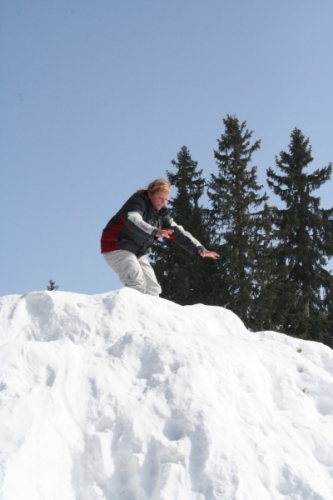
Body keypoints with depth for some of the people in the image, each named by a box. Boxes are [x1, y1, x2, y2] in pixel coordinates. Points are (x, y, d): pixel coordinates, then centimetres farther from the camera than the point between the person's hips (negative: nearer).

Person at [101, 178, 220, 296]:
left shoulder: (161, 213, 5)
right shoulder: (137, 202, -17)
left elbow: (177, 232, 3)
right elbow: (133, 220, -38)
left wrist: (199, 249, -9)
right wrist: (155, 232, -54)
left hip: (138, 253, 8)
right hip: (117, 247, -8)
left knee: (153, 289, 2)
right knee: (137, 285, -25)